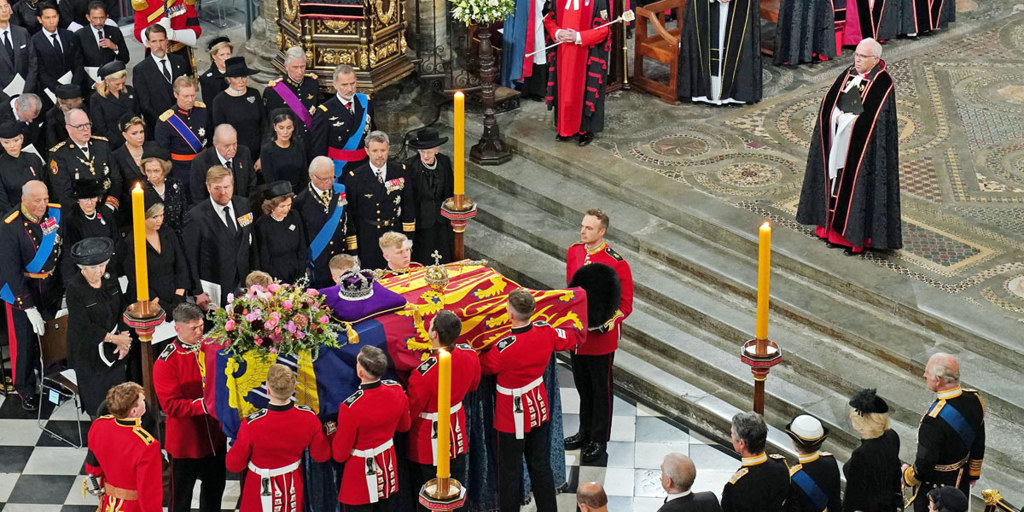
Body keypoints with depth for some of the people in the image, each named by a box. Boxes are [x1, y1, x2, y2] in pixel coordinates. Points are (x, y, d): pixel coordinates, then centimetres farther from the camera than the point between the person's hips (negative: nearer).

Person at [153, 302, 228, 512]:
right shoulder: (165, 363, -18)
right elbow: (171, 405, -20)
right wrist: (204, 405, -28)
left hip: (214, 434, 5)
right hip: (185, 441, -5)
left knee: (215, 486, 21)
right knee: (182, 495, 9)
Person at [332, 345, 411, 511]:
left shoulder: (350, 407, -33)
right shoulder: (396, 390, -16)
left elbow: (340, 455, -20)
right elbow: (404, 427, 5)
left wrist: (333, 434, -3)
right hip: (388, 467, 5)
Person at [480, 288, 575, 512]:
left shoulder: (504, 347, -30)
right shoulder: (545, 332, -13)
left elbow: (484, 366, -10)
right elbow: (570, 340, 9)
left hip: (513, 418, -6)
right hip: (539, 410, 6)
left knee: (510, 473, 9)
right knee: (541, 466, 20)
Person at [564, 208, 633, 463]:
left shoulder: (616, 263, -18)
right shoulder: (574, 252, 1)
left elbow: (625, 304, -12)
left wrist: (608, 323, -25)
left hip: (601, 338, -6)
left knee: (601, 390, 8)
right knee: (583, 386, 20)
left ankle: (599, 442, 19)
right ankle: (585, 433, 36)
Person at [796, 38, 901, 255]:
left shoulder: (882, 83, -12)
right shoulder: (848, 75, 9)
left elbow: (871, 118, -18)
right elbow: (829, 104, 9)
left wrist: (844, 118, -14)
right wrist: (839, 116, -8)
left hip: (861, 149, -7)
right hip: (838, 145, 7)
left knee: (857, 187, -2)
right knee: (837, 184, 11)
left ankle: (857, 237, 6)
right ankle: (836, 229, 20)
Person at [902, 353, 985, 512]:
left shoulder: (934, 421, -36)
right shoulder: (974, 399, -13)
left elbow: (924, 464, -25)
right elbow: (979, 445, 3)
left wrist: (907, 475, -4)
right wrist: (973, 473, 19)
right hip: (962, 484, 6)